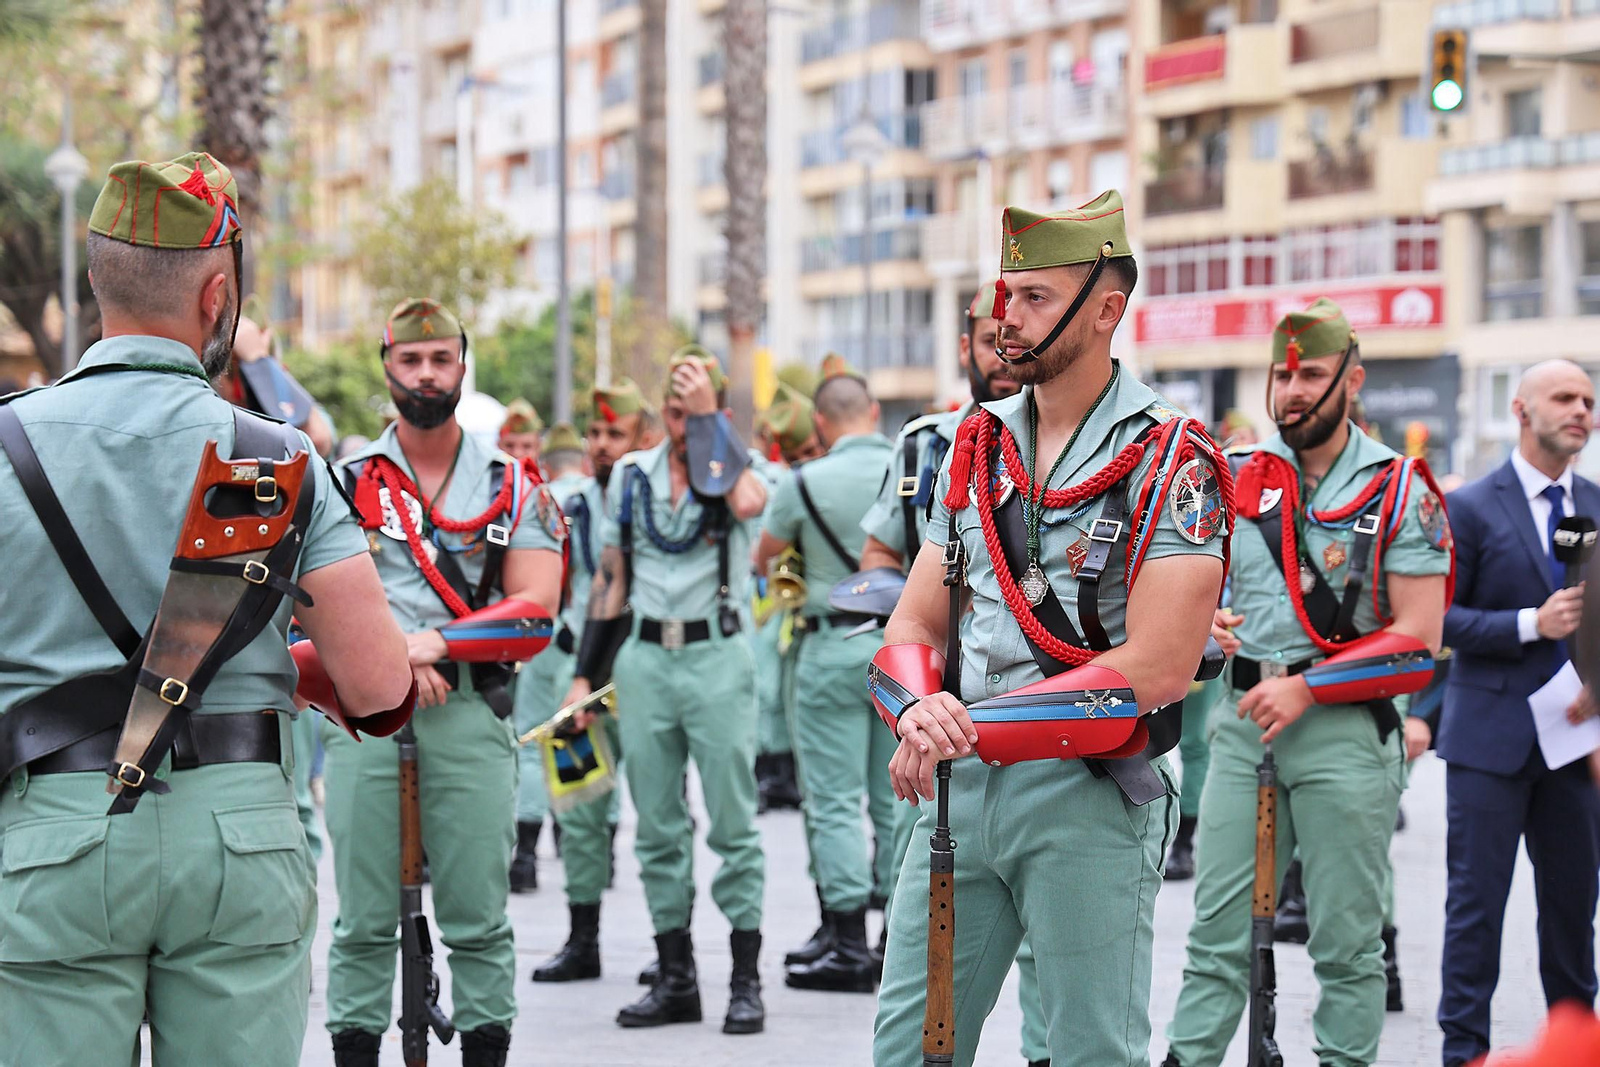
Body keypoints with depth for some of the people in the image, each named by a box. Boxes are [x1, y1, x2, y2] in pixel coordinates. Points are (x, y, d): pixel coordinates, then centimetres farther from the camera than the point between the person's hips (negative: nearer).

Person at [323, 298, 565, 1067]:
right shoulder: (345, 482, 10)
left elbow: (535, 614, 0)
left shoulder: (512, 487, 9)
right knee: (363, 919, 2)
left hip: (470, 713, 0)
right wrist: (392, 659, -13)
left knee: (478, 916, 0)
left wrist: (437, 642, -12)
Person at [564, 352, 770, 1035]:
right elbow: (611, 580, 16)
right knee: (657, 829, 6)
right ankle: (676, 981, 14)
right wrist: (585, 676, 12)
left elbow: (747, 502, -25)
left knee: (733, 824, -2)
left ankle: (746, 981, 2)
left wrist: (710, 417, -17)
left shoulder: (737, 468, 2)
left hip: (717, 658, -4)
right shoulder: (631, 476, 12)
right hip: (644, 659, 4)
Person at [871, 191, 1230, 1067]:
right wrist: (921, 710, -15)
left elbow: (1155, 668, -17)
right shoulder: (976, 448, 12)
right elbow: (915, 624, 10)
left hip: (1090, 797, -6)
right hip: (957, 786, 6)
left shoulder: (1171, 461, -8)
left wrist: (972, 729, -17)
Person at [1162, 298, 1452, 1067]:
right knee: (1217, 930, 4)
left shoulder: (1399, 493, -4)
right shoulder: (1239, 477, 9)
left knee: (1346, 940, 4)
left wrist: (1307, 688, -15)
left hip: (1346, 731, -4)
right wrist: (1204, 621, 0)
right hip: (1242, 722, 4)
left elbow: (1419, 643, -9)